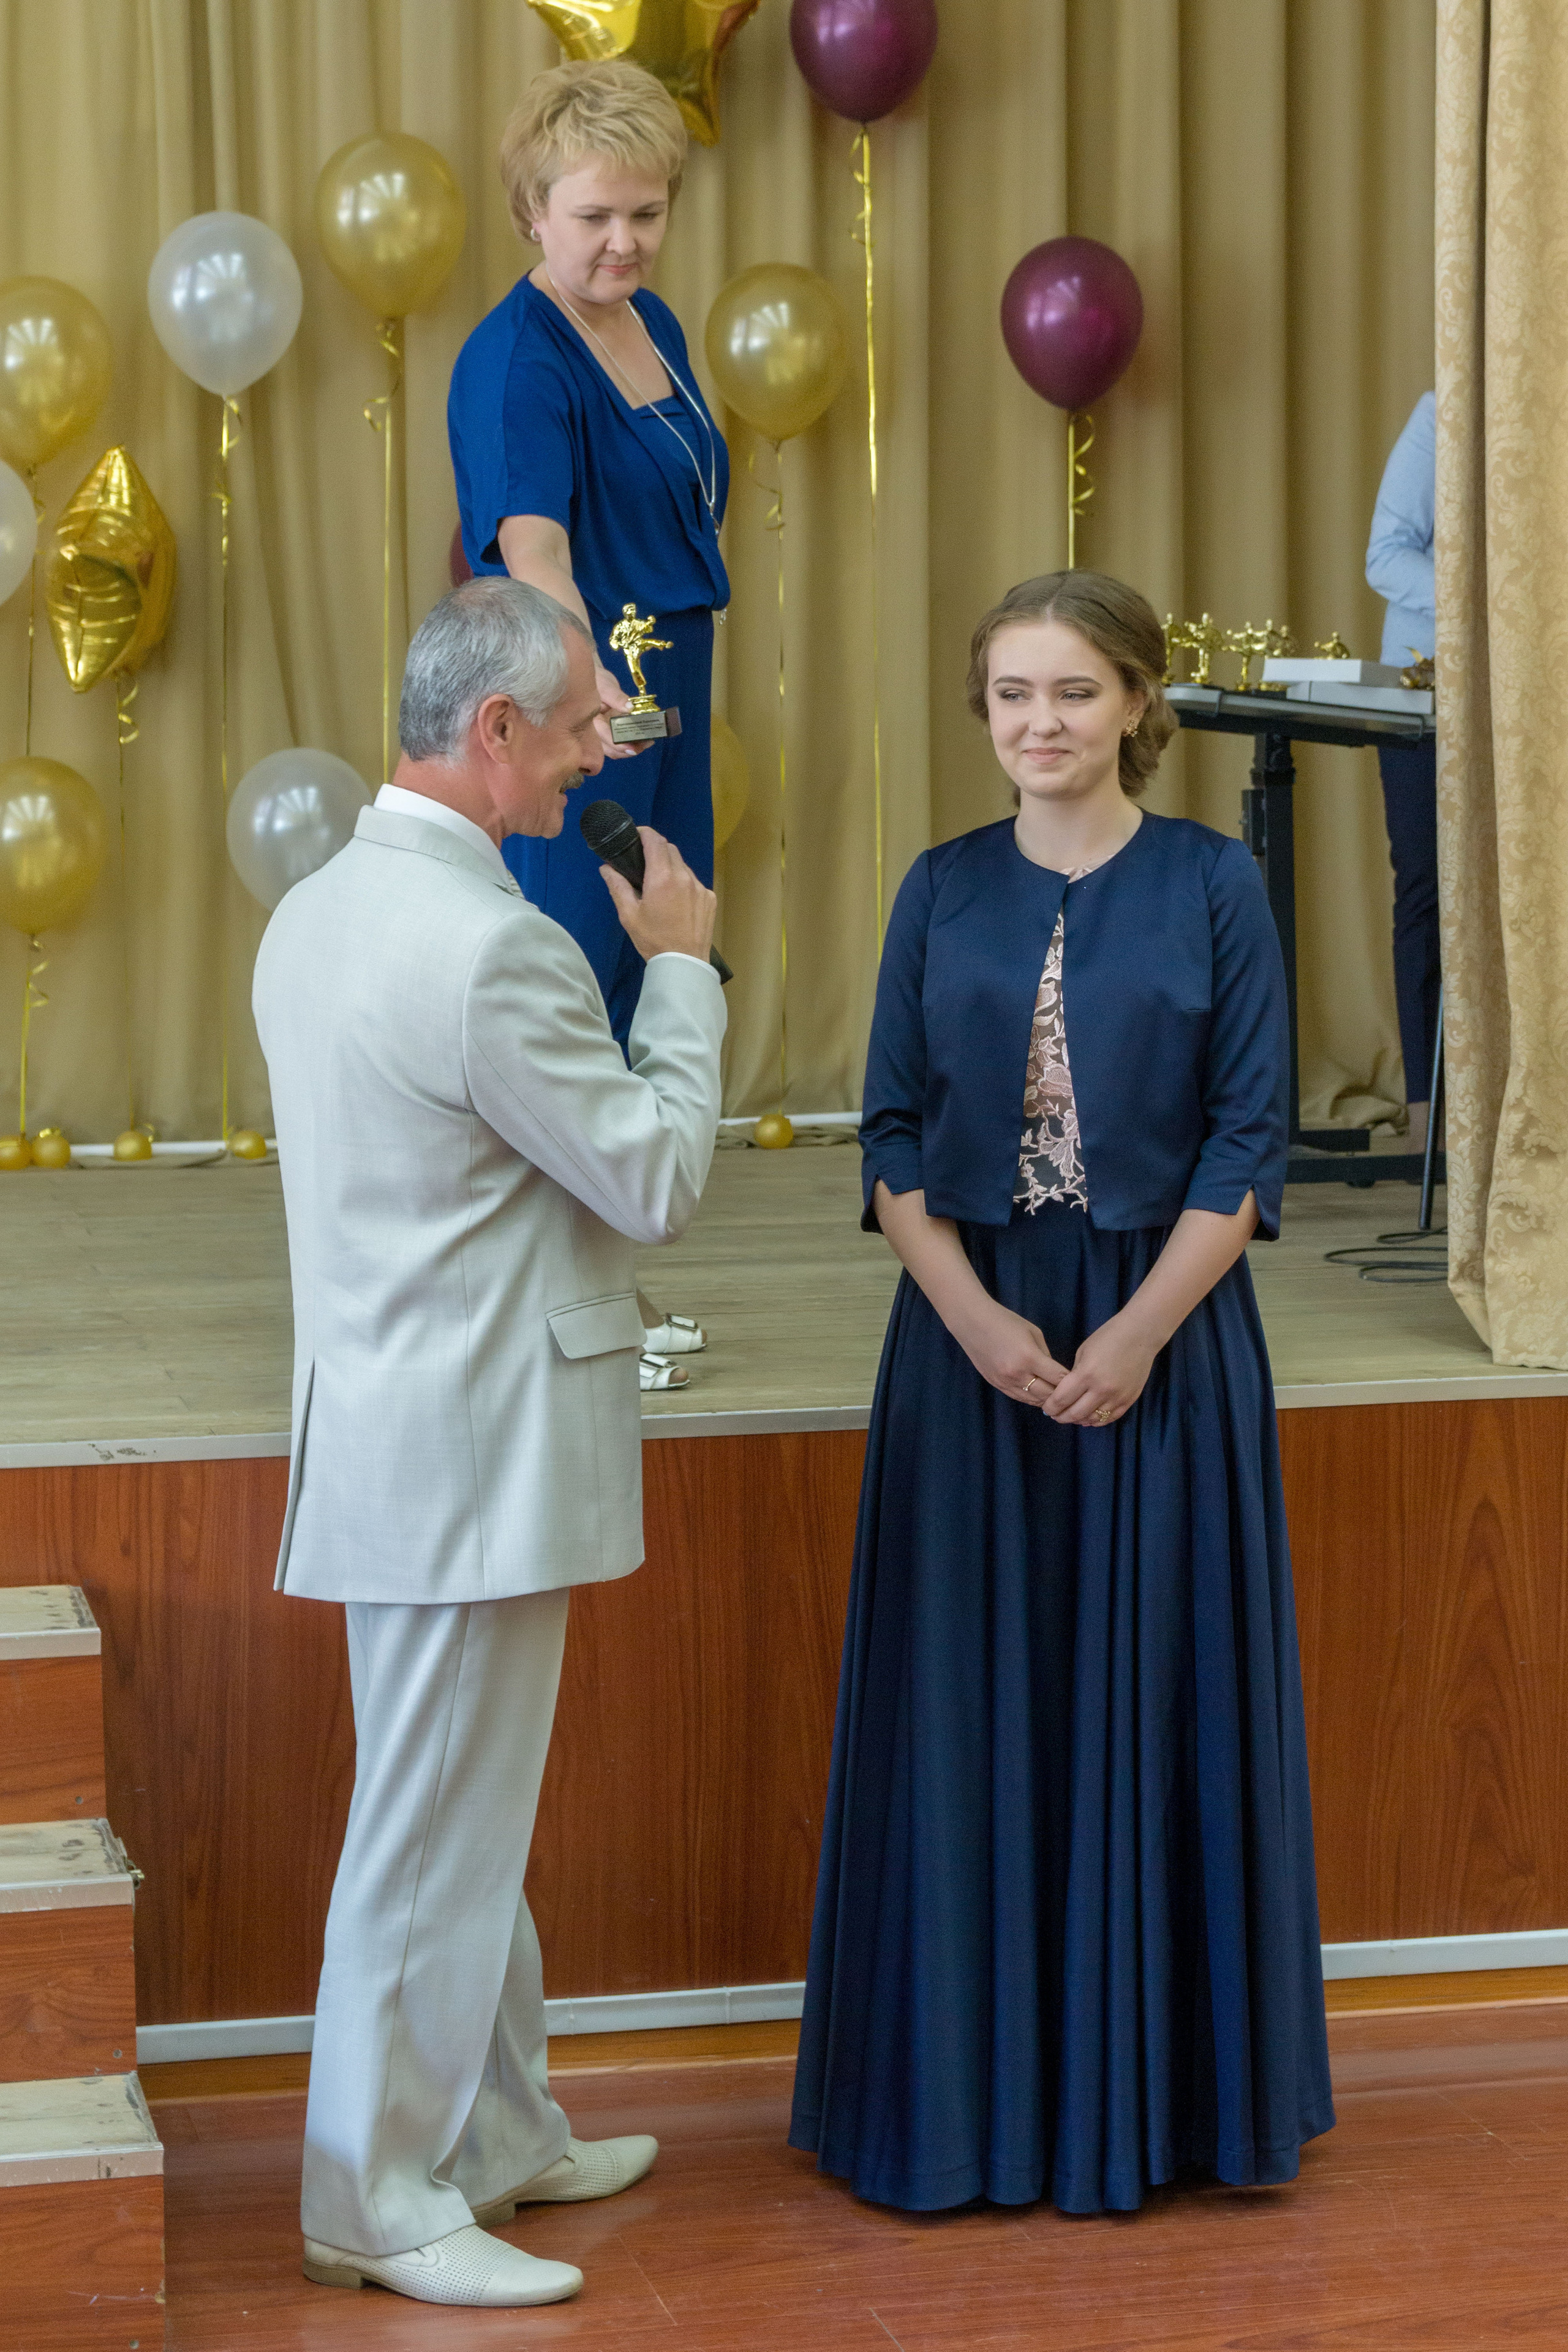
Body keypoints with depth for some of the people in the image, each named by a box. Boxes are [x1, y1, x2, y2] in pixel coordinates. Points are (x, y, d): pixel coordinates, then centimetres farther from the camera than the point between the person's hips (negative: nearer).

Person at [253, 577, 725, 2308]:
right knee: (435, 1829, -1)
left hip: (400, 1424, 10)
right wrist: (681, 969, -2)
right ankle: (380, 2201, 8)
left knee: (469, 1819, 19)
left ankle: (498, 2134, 31)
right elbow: (657, 1178, -14)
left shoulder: (317, 913, 9)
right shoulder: (489, 947, -22)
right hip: (468, 1450, -10)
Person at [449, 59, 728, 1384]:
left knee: (645, 979, 13)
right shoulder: (516, 362, -18)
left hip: (662, 702, 9)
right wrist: (588, 679, -49)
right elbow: (533, 544, -32)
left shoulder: (654, 326, 10)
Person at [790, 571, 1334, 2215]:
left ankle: (1151, 2090, 14)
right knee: (971, 1703, 4)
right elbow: (893, 1137, 3)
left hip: (1162, 1344, -2)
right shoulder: (944, 894, 6)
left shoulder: (1211, 887, -1)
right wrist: (978, 1318, -11)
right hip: (973, 1339, 2)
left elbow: (1247, 1141, -4)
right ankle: (973, 2092, 13)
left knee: (1154, 1700, 3)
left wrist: (1137, 1330, -14)